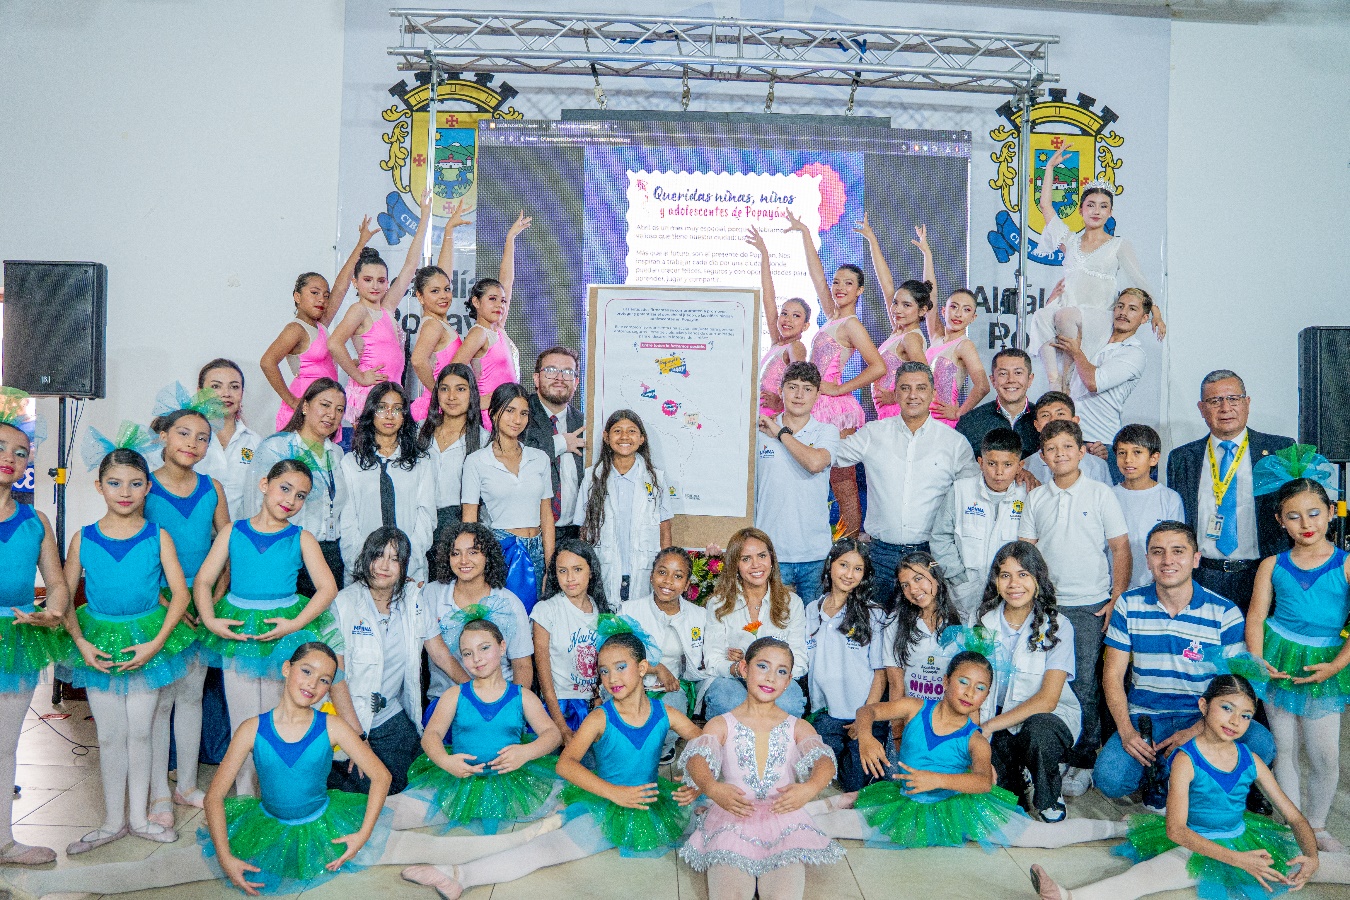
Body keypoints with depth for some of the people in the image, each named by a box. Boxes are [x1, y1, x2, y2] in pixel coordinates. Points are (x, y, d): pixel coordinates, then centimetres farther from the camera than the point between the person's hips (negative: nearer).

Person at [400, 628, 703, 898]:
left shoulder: (666, 715, -4)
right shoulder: (600, 719, -10)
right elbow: (565, 763, -21)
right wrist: (615, 792, -30)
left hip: (654, 802, 4)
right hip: (607, 808, -4)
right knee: (548, 847, -23)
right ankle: (457, 876, -31)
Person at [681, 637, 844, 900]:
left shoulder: (798, 728, 16)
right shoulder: (721, 725, 12)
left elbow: (824, 760, -4)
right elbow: (696, 758, -8)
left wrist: (810, 787, -30)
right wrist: (712, 787, -33)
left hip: (784, 817, 1)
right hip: (732, 817, -1)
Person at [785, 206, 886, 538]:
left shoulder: (850, 324, -9)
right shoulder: (832, 316, 12)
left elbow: (878, 367, -19)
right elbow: (816, 273, 19)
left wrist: (838, 389, -14)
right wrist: (804, 232, 22)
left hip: (836, 408, -8)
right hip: (822, 408, 8)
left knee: (842, 481, -5)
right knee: (837, 482, 9)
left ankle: (852, 540, 1)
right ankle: (846, 535, 14)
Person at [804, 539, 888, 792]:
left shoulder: (873, 615, -4)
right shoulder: (811, 611, 6)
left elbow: (880, 673, -4)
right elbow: (803, 664, 14)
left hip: (865, 716, -3)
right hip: (825, 716, 3)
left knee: (857, 788, -3)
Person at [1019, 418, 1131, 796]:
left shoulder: (1101, 494, 0)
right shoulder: (1035, 499, 7)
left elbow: (1121, 548, 1)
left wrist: (1117, 600, -5)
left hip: (1090, 607, -2)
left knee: (1082, 684, -2)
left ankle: (1083, 763, 10)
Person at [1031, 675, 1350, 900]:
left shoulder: (1250, 761, 2)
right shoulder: (1186, 760, -11)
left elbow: (1294, 817, 7)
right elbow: (1176, 830, -18)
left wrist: (1311, 857, -14)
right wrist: (1235, 859, -26)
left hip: (1245, 844, 6)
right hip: (1197, 848, -6)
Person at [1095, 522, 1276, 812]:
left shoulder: (1225, 614, -4)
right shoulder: (1129, 606, 0)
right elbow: (1113, 674, 2)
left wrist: (1197, 730, -21)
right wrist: (1126, 731, -13)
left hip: (1201, 719, 0)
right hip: (1143, 718, 0)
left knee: (1260, 742, -30)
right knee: (1109, 779, -26)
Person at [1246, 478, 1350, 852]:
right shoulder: (1272, 566, 3)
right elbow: (1256, 616, 0)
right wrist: (1257, 661, -13)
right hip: (1277, 661, 1)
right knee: (1285, 749, 9)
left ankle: (1317, 825, 25)